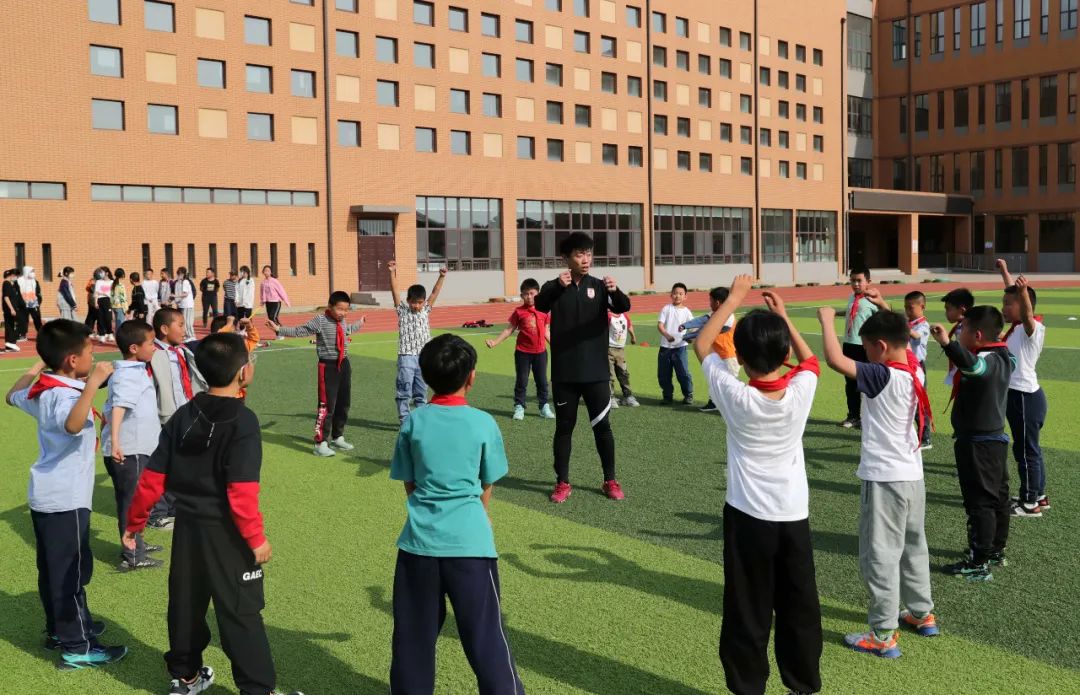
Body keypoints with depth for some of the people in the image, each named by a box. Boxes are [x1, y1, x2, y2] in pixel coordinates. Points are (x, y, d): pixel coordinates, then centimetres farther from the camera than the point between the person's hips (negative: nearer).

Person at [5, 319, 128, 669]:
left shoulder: (41, 390, 6)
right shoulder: (65, 395, -24)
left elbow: (12, 396, 29)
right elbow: (73, 424, -48)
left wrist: (35, 369, 33)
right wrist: (92, 384, -47)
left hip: (46, 495, 10)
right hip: (65, 499, -10)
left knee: (53, 569, 20)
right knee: (72, 571, 0)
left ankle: (59, 629, 36)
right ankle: (77, 648, 8)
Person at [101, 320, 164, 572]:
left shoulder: (133, 371, 13)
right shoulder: (129, 376, -18)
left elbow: (109, 408, 24)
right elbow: (119, 407, -33)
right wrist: (115, 442, -43)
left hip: (135, 448, 10)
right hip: (129, 450, -10)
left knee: (131, 500, 20)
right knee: (132, 502, -2)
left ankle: (136, 544, 34)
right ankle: (132, 557, 6)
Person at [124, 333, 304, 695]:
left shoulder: (182, 416, 2)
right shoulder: (242, 421, -19)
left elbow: (153, 478, 3)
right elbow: (241, 491, -24)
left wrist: (134, 522, 14)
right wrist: (256, 538, -17)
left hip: (187, 526, 7)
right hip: (225, 532, -7)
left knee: (186, 604, 20)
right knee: (241, 613, 1)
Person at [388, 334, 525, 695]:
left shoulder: (413, 422, 1)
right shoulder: (483, 423, -5)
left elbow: (409, 485, 9)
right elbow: (486, 489, 6)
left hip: (419, 539, 3)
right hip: (469, 541, -2)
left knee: (413, 634, 16)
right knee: (485, 633, 5)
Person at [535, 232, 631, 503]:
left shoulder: (599, 286, 2)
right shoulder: (554, 287, -3)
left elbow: (623, 307, -15)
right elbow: (540, 304, -24)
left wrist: (615, 292, -38)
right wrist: (558, 286, -45)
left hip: (596, 372, 1)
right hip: (564, 373, -1)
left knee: (602, 426, 6)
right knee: (564, 427, 8)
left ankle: (610, 481, 18)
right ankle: (562, 483, 18)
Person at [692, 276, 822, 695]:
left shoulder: (735, 398, -17)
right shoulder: (801, 392, -11)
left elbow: (702, 345, -4)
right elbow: (809, 360, 14)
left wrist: (734, 298, 2)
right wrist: (783, 316, 15)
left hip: (748, 518, -3)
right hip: (794, 518, 3)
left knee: (747, 615, 6)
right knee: (800, 610, 16)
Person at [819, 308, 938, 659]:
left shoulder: (883, 377, -22)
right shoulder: (915, 373, 2)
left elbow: (835, 359, -30)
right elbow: (905, 347, 25)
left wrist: (826, 319, -18)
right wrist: (886, 315, 19)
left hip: (884, 479, -9)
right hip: (913, 475, 9)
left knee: (880, 555, -1)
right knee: (913, 547, 22)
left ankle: (883, 635, 4)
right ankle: (922, 614, 36)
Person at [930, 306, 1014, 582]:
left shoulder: (987, 361, -24)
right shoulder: (1003, 358, 6)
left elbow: (971, 364, -48)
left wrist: (946, 342, -59)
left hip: (977, 443, -10)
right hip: (995, 438, 10)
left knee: (979, 502, -4)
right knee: (997, 497, 17)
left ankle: (979, 563, 1)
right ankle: (996, 551, 30)